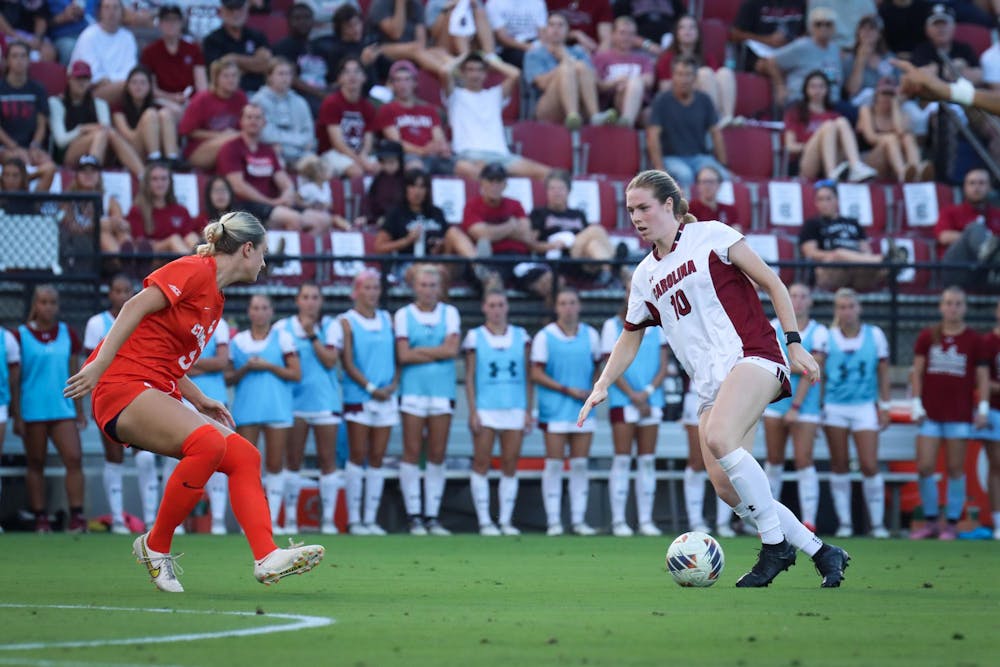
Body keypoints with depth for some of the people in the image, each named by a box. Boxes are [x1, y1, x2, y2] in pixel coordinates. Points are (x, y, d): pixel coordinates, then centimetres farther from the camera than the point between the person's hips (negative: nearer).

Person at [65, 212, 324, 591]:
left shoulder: (215, 300, 21)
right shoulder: (195, 270, -7)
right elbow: (136, 307, -18)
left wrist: (200, 401, 16)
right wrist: (100, 364, -27)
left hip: (158, 396, 10)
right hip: (124, 388, -10)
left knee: (245, 456, -3)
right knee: (208, 443, -31)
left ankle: (267, 558, -12)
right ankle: (156, 546, -16)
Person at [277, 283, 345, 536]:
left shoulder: (331, 326, 5)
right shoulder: (283, 327, 7)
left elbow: (330, 361, -6)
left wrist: (312, 335, -10)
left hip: (325, 399, 0)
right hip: (293, 400, 0)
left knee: (328, 459, -1)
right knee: (292, 461, 1)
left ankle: (328, 519, 2)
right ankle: (290, 518, 6)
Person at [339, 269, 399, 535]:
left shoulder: (387, 320, 13)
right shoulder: (347, 322, 0)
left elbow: (397, 355, 12)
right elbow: (348, 363, -6)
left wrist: (393, 384, -4)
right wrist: (370, 388, -13)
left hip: (386, 398, 4)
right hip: (358, 397, -4)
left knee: (377, 459, 3)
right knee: (358, 456, -5)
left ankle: (370, 519, 6)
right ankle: (354, 519, -2)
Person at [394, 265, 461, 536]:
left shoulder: (449, 313, 8)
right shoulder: (403, 315, 3)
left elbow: (452, 348, -5)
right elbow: (403, 355, -7)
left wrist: (419, 351, -7)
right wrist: (438, 353, -6)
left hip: (442, 392, 2)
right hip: (412, 390, -2)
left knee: (437, 455, 2)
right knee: (412, 452, -4)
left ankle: (432, 516, 7)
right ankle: (414, 516, -1)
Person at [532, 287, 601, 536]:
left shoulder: (590, 335, 8)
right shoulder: (544, 336, -2)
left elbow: (598, 366, 18)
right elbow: (536, 373, -5)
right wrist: (567, 390, -11)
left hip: (584, 410, 3)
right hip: (554, 410, -3)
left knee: (580, 465, 4)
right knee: (554, 464, -3)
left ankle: (579, 519, 8)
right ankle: (553, 520, 0)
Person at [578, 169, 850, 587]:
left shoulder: (711, 236, 0)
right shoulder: (645, 276, 18)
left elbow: (773, 285, 0)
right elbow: (629, 341, 28)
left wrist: (795, 343, -7)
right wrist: (601, 387, 16)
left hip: (752, 356, -7)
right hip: (710, 383, 7)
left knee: (719, 440, -31)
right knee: (725, 486, -8)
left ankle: (776, 546, -19)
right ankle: (821, 552, 4)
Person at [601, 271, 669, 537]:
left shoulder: (657, 325, 10)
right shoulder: (612, 325, 1)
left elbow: (664, 365, 6)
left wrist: (647, 392, -9)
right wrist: (634, 396, -11)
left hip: (651, 400, 3)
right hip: (623, 401, -3)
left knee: (647, 460, 3)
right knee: (622, 459, -6)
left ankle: (646, 520, 6)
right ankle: (618, 520, -4)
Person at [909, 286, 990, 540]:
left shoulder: (973, 340, 1)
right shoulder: (927, 337, 5)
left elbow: (982, 376, 2)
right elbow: (917, 371, 7)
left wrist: (983, 408, -5)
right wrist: (917, 403, -1)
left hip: (960, 413, -2)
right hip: (930, 413, 2)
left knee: (955, 469, 1)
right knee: (925, 468, -2)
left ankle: (951, 523, 9)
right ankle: (930, 521, 11)